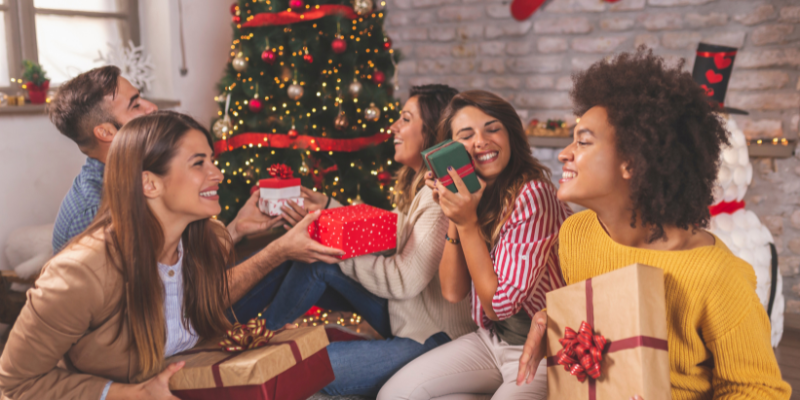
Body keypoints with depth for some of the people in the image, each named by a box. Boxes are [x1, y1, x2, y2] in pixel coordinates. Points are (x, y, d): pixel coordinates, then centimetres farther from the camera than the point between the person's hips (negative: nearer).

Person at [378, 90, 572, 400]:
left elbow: (500, 304, -19)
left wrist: (468, 224, -22)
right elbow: (453, 292, -1)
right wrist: (453, 220, -11)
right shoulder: (468, 192, 2)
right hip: (490, 340, 8)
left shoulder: (532, 195, -22)